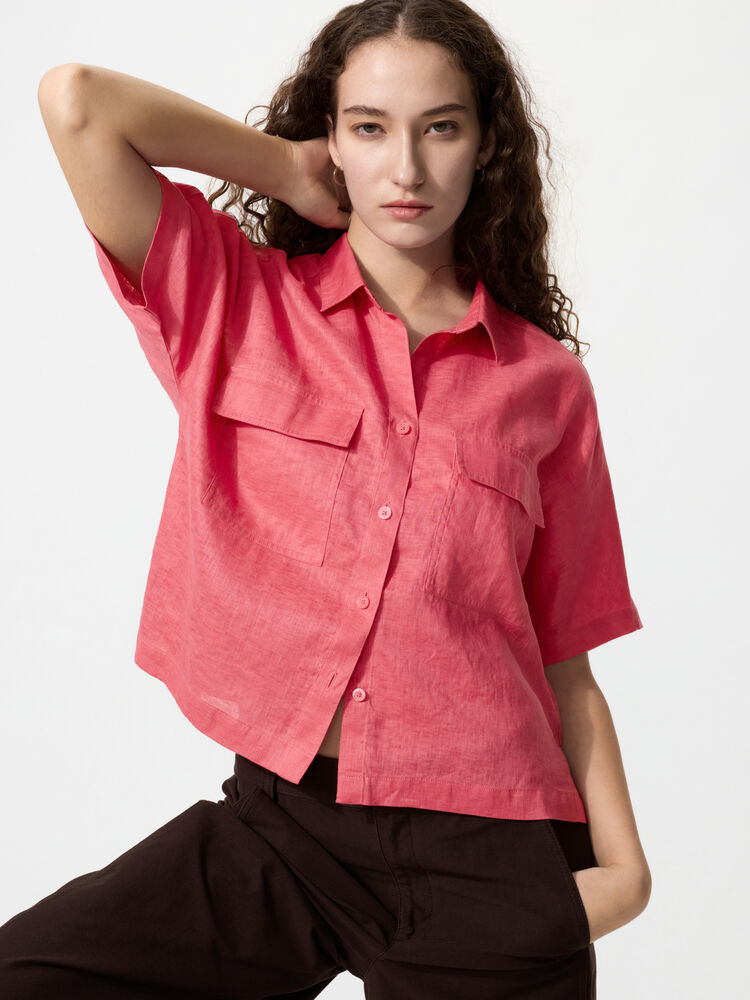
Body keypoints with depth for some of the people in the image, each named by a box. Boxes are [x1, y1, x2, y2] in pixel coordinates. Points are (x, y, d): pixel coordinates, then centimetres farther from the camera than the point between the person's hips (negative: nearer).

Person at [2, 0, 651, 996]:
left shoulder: (545, 381, 5)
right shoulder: (239, 304, 4)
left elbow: (564, 662, 7)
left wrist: (622, 862, -4)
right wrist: (289, 171, 2)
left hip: (485, 861, 0)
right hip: (277, 826, 1)